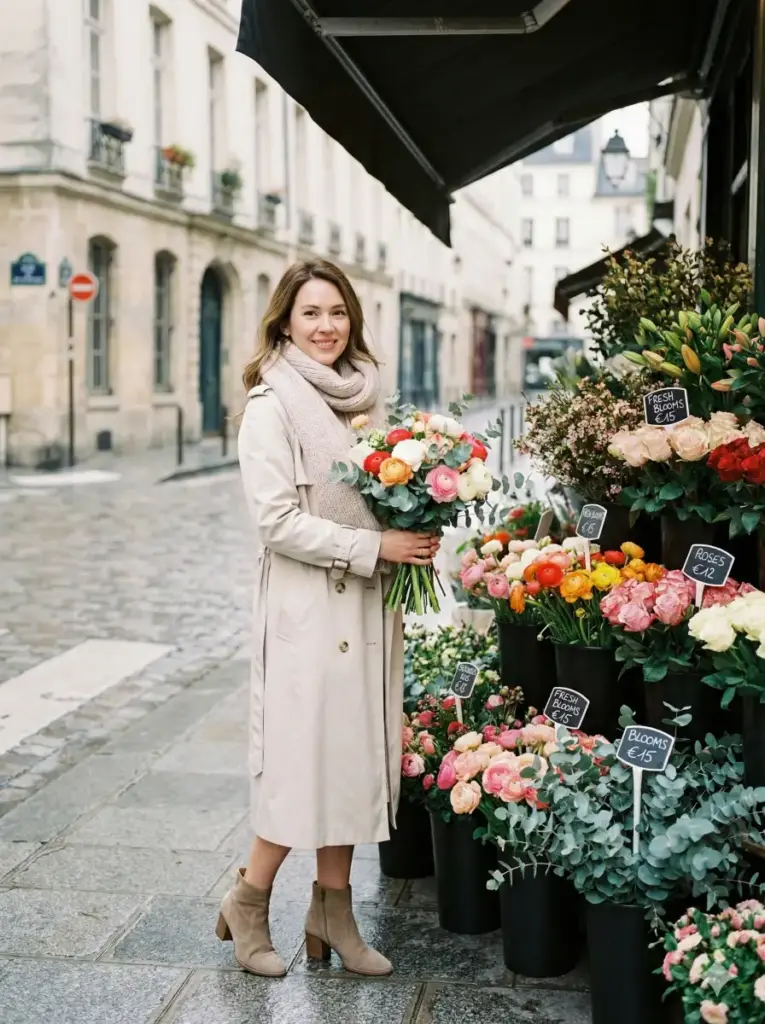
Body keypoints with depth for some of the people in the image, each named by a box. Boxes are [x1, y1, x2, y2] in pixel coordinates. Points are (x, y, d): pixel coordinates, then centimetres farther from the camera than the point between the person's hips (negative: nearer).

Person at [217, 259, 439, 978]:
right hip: (308, 606, -7)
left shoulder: (363, 397, 12)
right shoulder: (271, 405, -9)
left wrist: (413, 537, 2)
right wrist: (374, 548, -17)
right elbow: (278, 519, -15)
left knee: (356, 754, 10)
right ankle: (248, 902, 19)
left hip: (367, 604, 7)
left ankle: (332, 911, 22)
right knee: (306, 756, -2)